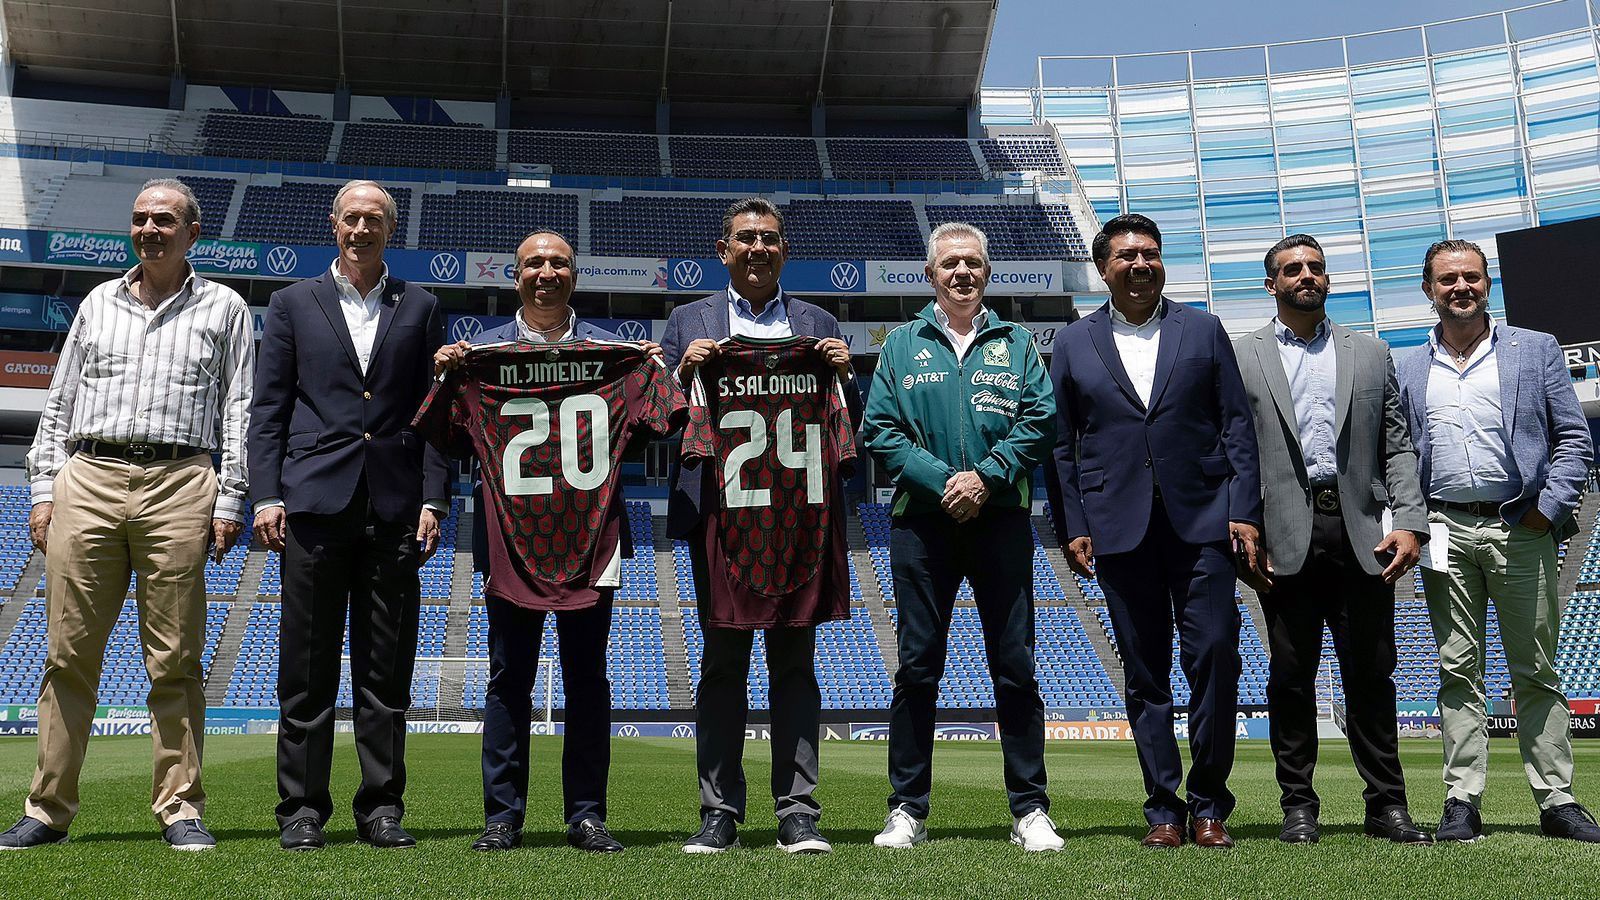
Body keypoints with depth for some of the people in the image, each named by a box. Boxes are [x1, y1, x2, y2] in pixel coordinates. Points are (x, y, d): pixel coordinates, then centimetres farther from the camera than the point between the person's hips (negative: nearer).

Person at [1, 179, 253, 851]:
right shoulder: (98, 304, 19)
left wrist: (229, 499, -1)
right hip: (87, 480, 2)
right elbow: (59, 404, 18)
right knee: (70, 656, 1)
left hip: (179, 488, -2)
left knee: (174, 661, -2)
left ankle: (180, 809, 5)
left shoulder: (224, 308, 13)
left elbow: (239, 412, 8)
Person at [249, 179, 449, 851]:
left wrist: (433, 499, 0)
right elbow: (269, 410, 8)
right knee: (307, 668, 1)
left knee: (387, 669, 3)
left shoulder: (420, 308, 14)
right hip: (314, 501, -1)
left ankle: (381, 807, 10)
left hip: (394, 509, 1)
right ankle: (302, 808, 8)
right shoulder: (294, 304, 12)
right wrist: (266, 495, -3)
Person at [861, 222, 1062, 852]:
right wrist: (942, 481, -11)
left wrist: (987, 476, -12)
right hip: (922, 518, 0)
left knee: (1014, 666, 1)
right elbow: (880, 431, 2)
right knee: (917, 667, 2)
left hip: (1001, 517, 0)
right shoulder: (902, 345, 11)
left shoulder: (1016, 344, 13)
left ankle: (1030, 811, 8)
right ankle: (907, 809, 10)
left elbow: (1040, 421, 2)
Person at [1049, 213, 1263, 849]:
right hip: (1119, 527, 1)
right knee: (1144, 673, 4)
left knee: (1215, 655, -6)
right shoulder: (1073, 344, 10)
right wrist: (1071, 526, 1)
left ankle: (1209, 803, 8)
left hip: (1202, 519, 0)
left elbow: (1237, 426, 6)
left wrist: (1245, 512, -2)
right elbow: (1061, 444, 9)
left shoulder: (1203, 331, 10)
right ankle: (1164, 808, 12)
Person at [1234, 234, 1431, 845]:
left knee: (1371, 674, 4)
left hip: (1360, 534, 2)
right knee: (1291, 675, 3)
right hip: (1284, 536, -1)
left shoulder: (1371, 354, 17)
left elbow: (1397, 446, 11)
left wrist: (1410, 521, -1)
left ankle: (1386, 805, 13)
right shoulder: (1240, 357, 10)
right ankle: (1299, 805, 12)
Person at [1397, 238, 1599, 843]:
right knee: (1458, 671, 2)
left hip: (1520, 529, -1)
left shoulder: (1536, 350, 9)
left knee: (1536, 673, 3)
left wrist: (1551, 507, -6)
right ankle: (1462, 802, 4)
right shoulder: (1408, 369, 13)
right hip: (1447, 533, 1)